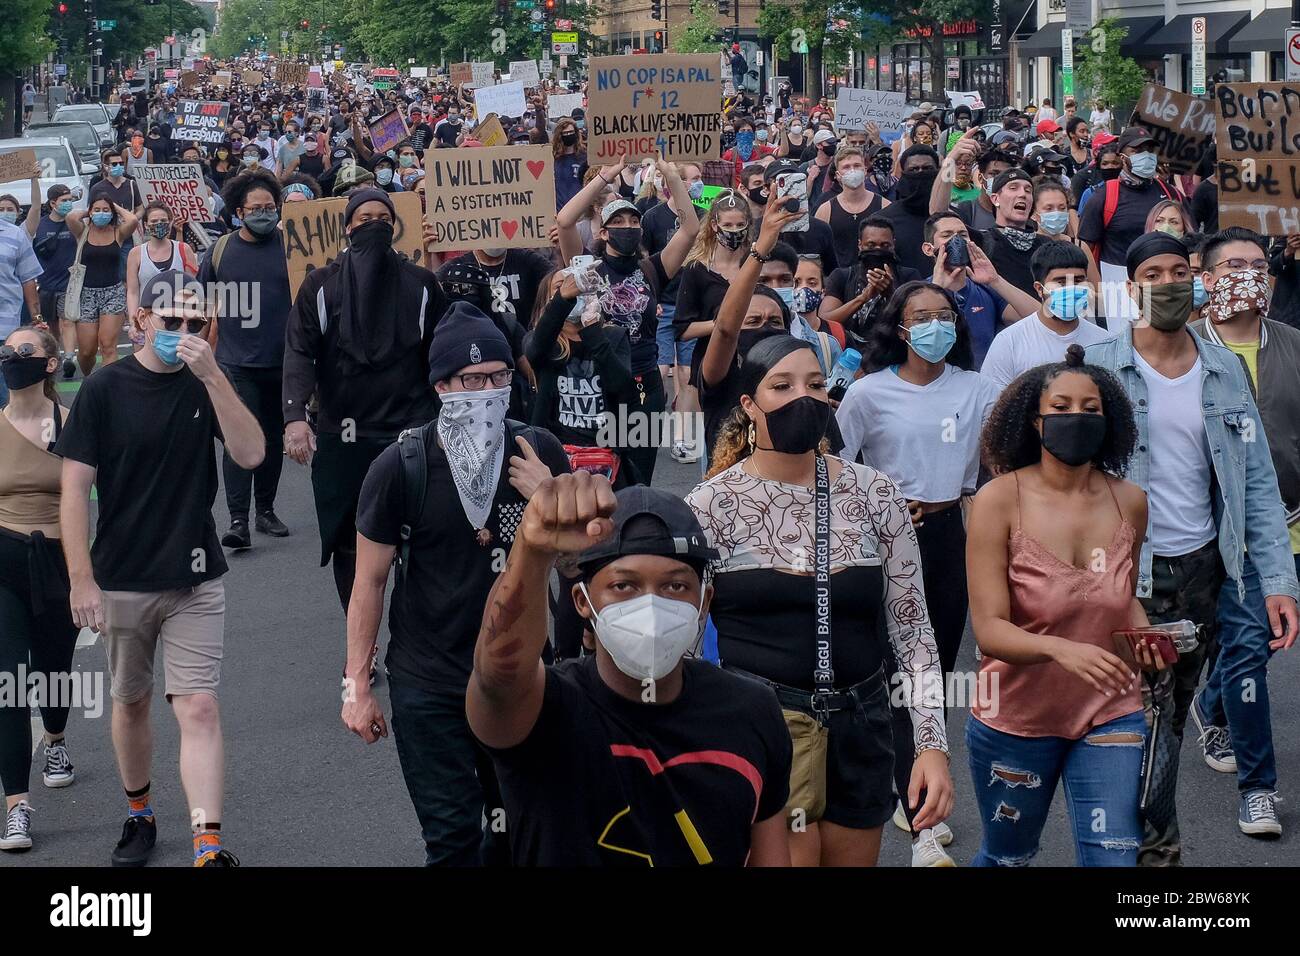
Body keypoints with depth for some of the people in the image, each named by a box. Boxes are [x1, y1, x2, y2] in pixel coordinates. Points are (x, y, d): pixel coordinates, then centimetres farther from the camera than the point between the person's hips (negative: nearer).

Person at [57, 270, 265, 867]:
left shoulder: (205, 384, 1)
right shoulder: (105, 389, -6)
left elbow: (251, 454, -13)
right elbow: (74, 488, -7)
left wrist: (212, 376, -22)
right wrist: (81, 581, -11)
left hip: (195, 580, 0)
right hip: (121, 582, 0)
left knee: (199, 708, -9)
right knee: (131, 702, 15)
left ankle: (209, 847, -14)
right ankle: (138, 814, 36)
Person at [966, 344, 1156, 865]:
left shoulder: (1129, 500, -3)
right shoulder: (1000, 500, -14)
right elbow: (988, 629, -19)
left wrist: (1142, 631, -6)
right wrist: (1059, 648, -38)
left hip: (1109, 718, 2)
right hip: (1016, 718, -2)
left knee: (1113, 858, -7)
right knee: (1007, 859, 18)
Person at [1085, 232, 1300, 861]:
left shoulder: (1225, 370, 7)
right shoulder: (1100, 367, -4)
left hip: (1201, 568, 4)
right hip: (1127, 571, -4)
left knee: (1174, 715, 11)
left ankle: (1126, 834, 26)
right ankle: (1158, 845, 6)